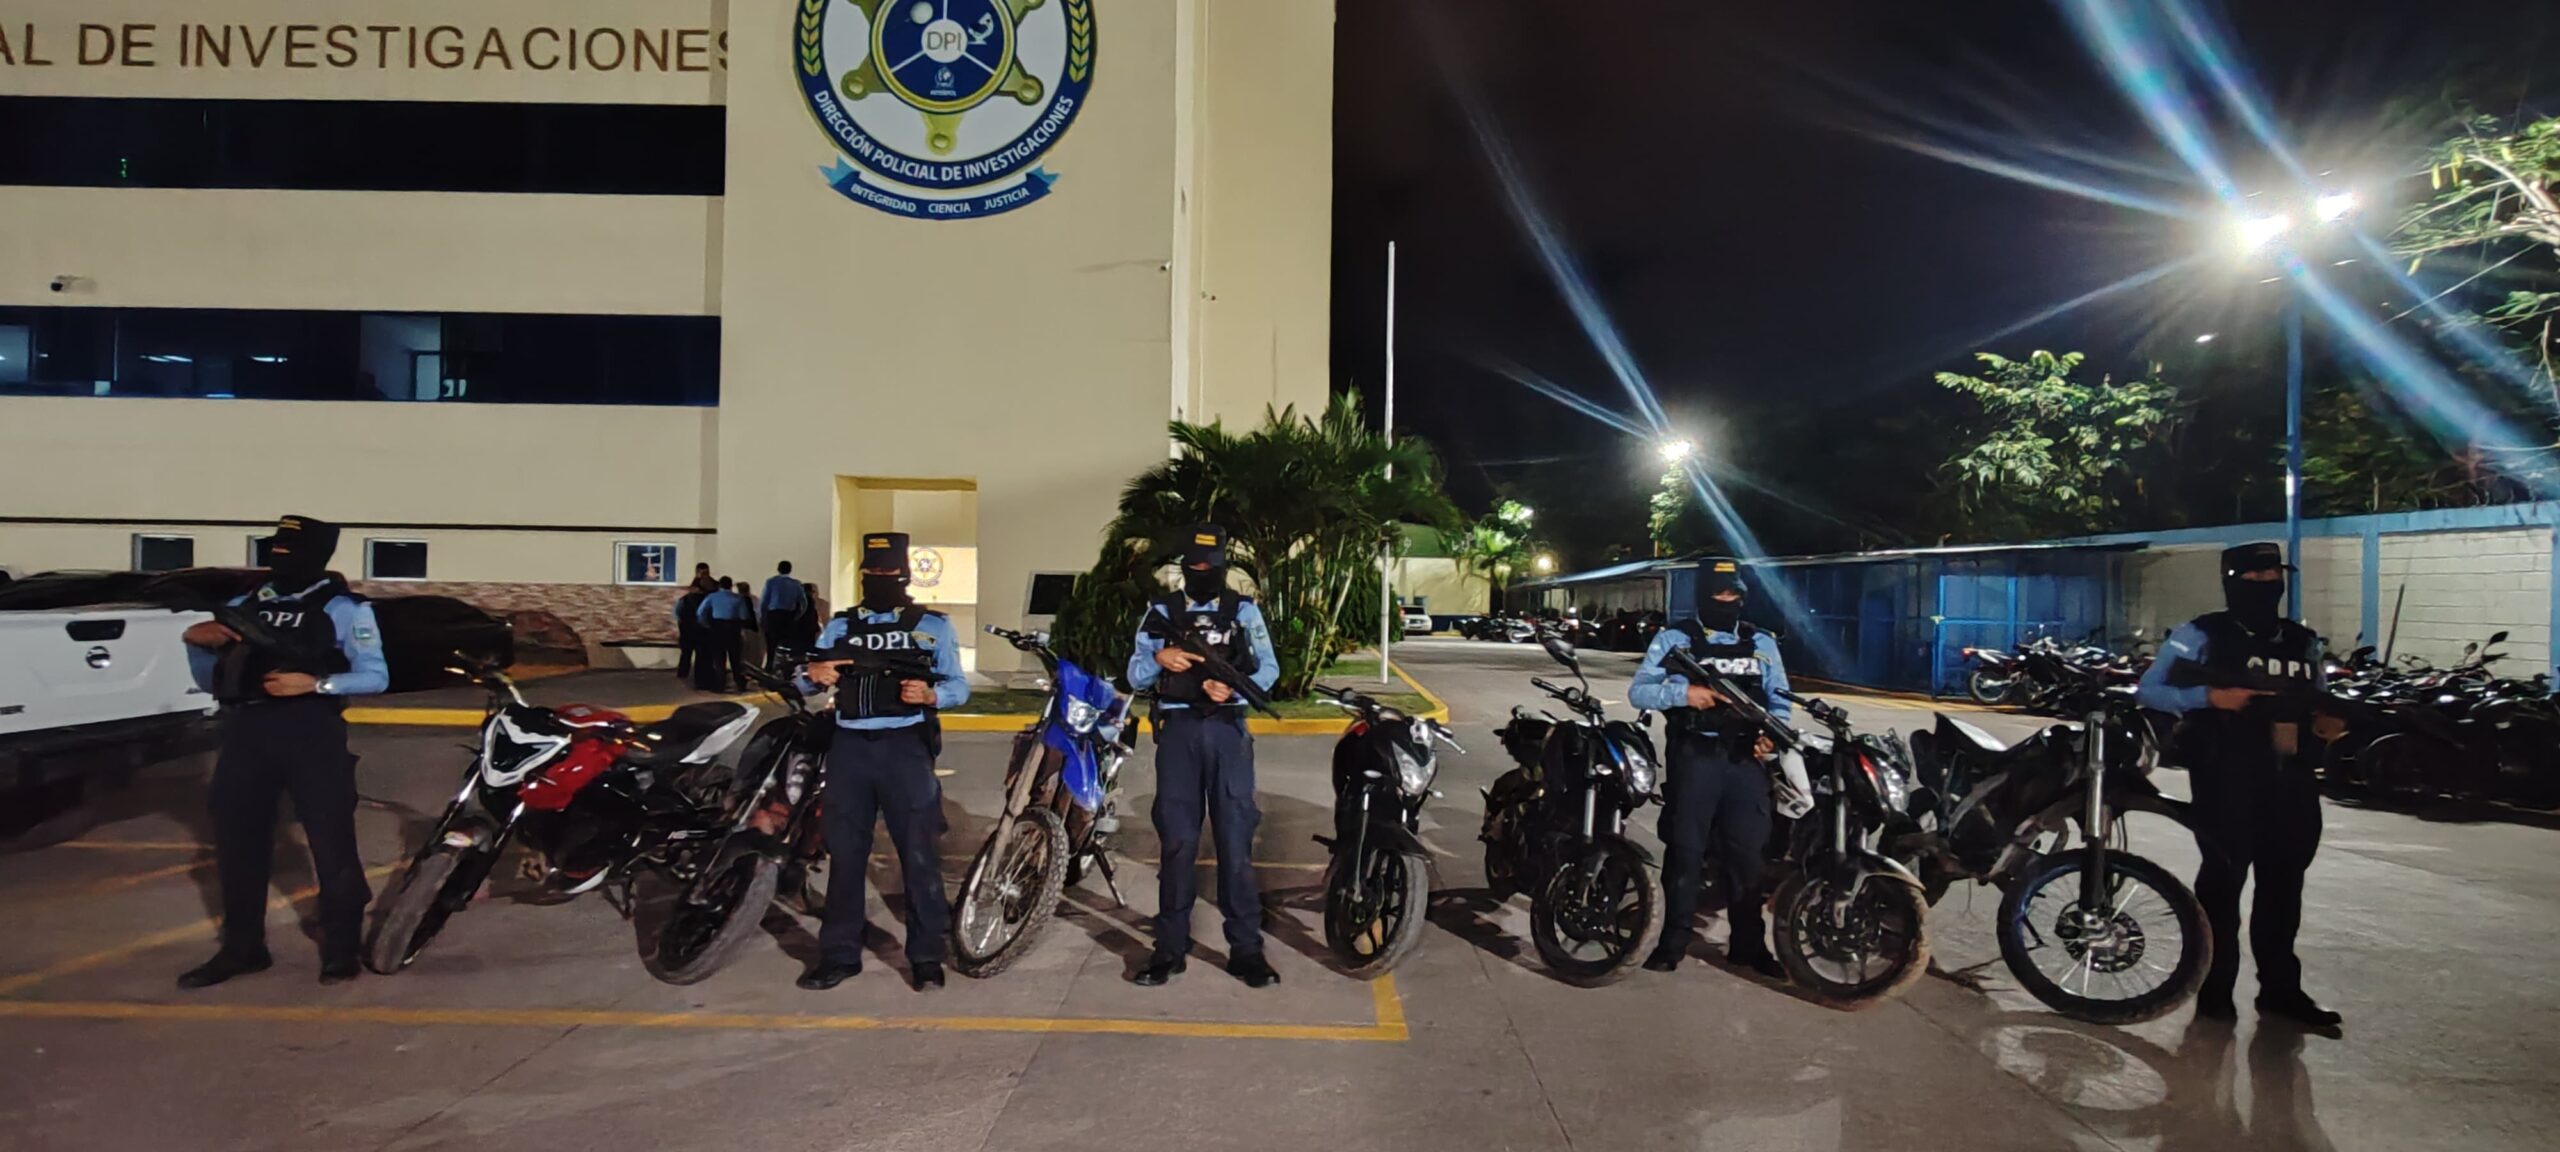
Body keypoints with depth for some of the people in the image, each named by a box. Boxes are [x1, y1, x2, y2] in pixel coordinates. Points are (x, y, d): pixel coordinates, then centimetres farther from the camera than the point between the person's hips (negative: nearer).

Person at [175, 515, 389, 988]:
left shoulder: (343, 608, 1)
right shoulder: (244, 606, 17)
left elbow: (376, 676, -6)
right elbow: (211, 681, 20)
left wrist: (315, 683, -19)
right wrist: (195, 641, 2)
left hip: (311, 733, -6)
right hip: (244, 733, 6)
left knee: (332, 840, -4)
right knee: (236, 842, 10)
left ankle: (341, 948, 6)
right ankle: (242, 947, 24)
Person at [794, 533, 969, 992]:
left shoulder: (933, 624, 8)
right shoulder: (840, 625, 16)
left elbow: (959, 685, 2)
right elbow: (803, 678, 7)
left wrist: (930, 694, -20)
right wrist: (813, 674, -17)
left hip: (905, 747, -3)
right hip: (849, 746, 3)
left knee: (920, 853, -3)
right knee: (844, 852, 7)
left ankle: (926, 955, 4)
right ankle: (840, 954, 16)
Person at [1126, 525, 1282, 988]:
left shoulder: (1244, 610, 9)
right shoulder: (1161, 611, 9)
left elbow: (1269, 668, 1)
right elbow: (1135, 676, 4)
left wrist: (1234, 686, -18)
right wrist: (1159, 658, -18)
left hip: (1227, 729, 0)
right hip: (1178, 730, 1)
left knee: (1236, 839, -1)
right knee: (1177, 840, 2)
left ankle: (1246, 949, 5)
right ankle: (1170, 947, 11)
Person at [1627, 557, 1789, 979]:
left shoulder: (1761, 643, 13)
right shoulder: (1674, 638, 2)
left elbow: (1780, 699, 12)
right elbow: (1639, 691, -4)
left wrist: (1772, 732, -8)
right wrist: (1683, 693, -20)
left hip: (1746, 759, 3)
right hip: (1694, 758, -3)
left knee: (1747, 851, 7)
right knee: (1685, 849, 2)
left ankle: (1749, 944, 19)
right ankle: (1674, 940, 11)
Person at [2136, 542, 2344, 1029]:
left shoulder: (2302, 641, 13)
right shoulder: (2202, 635, -4)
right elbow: (2149, 690, -7)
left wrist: (2328, 723, -2)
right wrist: (2211, 697, -21)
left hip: (2290, 778, 6)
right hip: (2226, 778, -6)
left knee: (2283, 881, 11)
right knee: (2224, 879, -1)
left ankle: (2280, 987, 23)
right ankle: (2215, 987, 8)